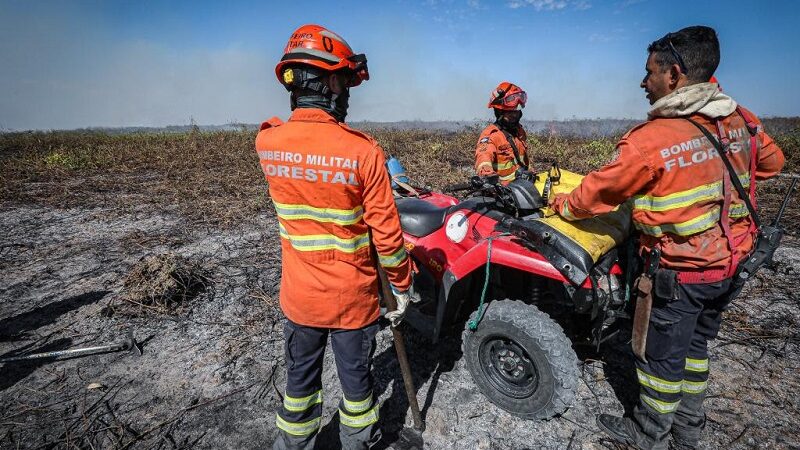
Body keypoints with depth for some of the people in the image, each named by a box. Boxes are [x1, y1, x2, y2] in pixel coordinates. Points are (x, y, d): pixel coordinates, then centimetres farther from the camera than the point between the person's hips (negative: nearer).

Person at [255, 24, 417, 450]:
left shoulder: (266, 142, -9)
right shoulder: (363, 151, -22)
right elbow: (386, 232, -17)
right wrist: (402, 285, -4)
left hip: (298, 295, 4)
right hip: (352, 297, -3)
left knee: (300, 380, 24)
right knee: (356, 379, 20)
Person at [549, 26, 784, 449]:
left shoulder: (650, 141, -23)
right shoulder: (741, 121, -1)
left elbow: (599, 192, -13)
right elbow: (771, 162, 18)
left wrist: (562, 204, 4)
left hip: (680, 270, -7)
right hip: (731, 262, 7)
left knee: (662, 356, 11)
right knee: (696, 345, 24)